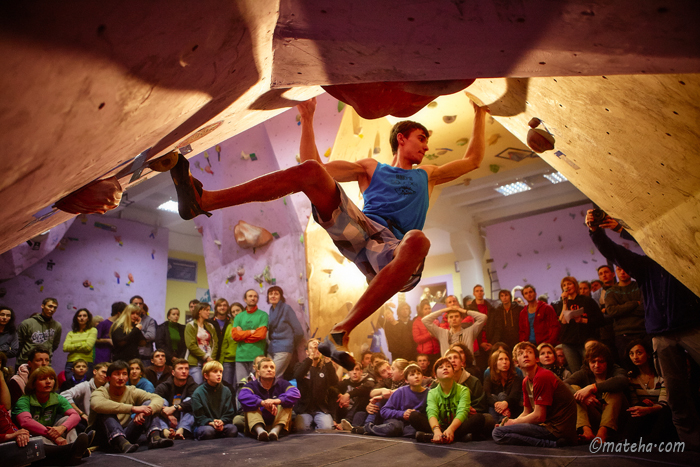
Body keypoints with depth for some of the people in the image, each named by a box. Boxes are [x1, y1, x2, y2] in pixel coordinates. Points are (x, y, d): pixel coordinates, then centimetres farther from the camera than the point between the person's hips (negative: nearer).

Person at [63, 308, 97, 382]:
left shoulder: (93, 330, 6)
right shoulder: (71, 333, 16)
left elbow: (88, 346, -6)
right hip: (70, 363, 3)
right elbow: (65, 347, 1)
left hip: (86, 363, -3)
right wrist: (81, 345, -3)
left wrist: (73, 347, 2)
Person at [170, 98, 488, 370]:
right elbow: (312, 161, 24)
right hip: (358, 227, 1)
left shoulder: (426, 176, 36)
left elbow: (473, 159, 39)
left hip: (391, 247, 0)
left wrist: (480, 115, 40)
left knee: (418, 241, -39)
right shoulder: (371, 168, 31)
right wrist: (308, 119, 20)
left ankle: (340, 331, -42)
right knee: (311, 170, -20)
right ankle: (202, 201, -30)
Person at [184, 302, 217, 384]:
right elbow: (191, 345, -8)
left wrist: (211, 358, -4)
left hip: (209, 362, 4)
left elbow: (215, 344, 11)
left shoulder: (210, 326, 16)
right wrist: (205, 357, -9)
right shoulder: (190, 326, 1)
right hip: (195, 363, -4)